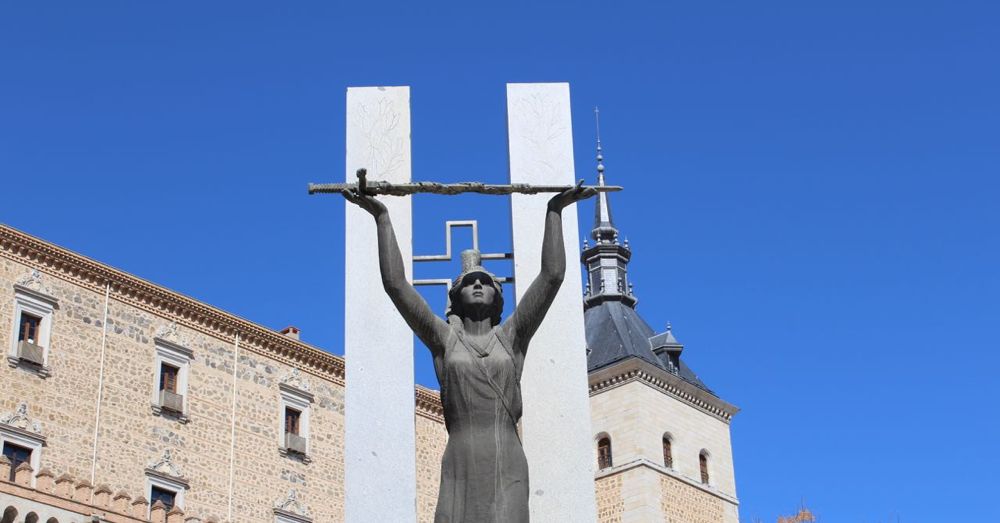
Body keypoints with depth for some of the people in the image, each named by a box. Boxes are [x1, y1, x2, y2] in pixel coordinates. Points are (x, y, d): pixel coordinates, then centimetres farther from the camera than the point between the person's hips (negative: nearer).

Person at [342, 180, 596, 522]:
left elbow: (553, 276, 10)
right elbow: (395, 283, 8)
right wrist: (382, 218, 8)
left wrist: (555, 211, 11)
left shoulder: (511, 337, 15)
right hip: (460, 468, 0)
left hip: (509, 471, 0)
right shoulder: (444, 339, 14)